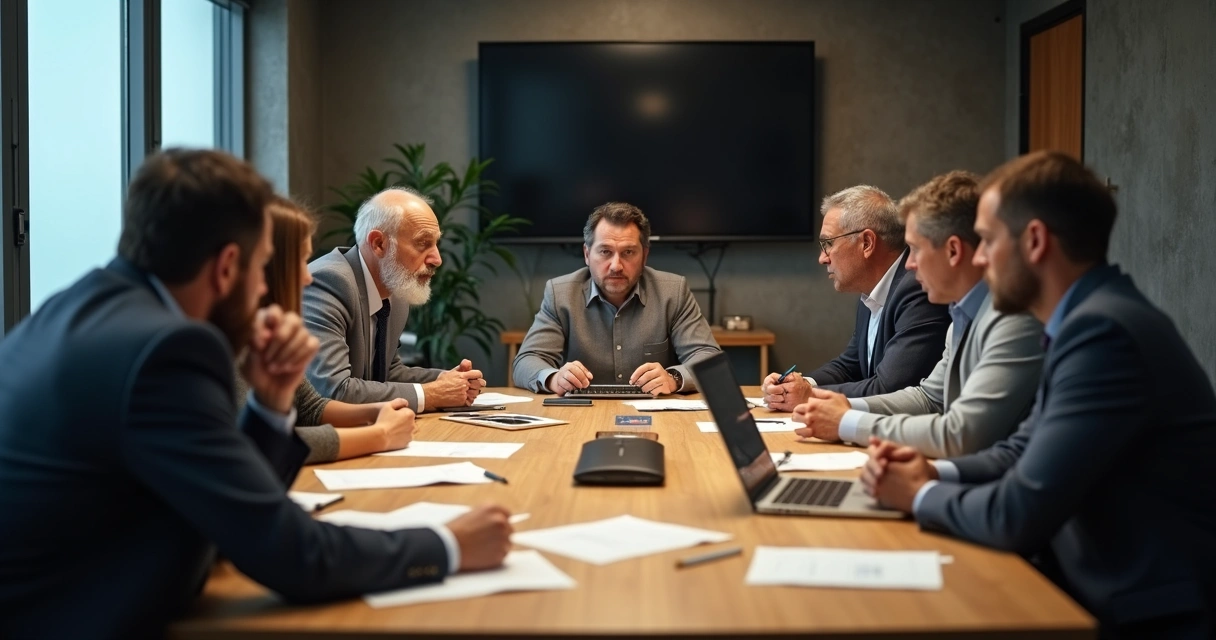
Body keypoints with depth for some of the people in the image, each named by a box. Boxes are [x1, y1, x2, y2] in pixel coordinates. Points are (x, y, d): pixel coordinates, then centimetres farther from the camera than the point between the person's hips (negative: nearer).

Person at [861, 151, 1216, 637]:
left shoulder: (1104, 330, -23)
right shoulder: (1089, 317, 7)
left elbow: (1019, 515, -24)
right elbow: (1028, 449, 15)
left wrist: (921, 495, -7)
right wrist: (935, 472, -2)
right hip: (1101, 586, 8)